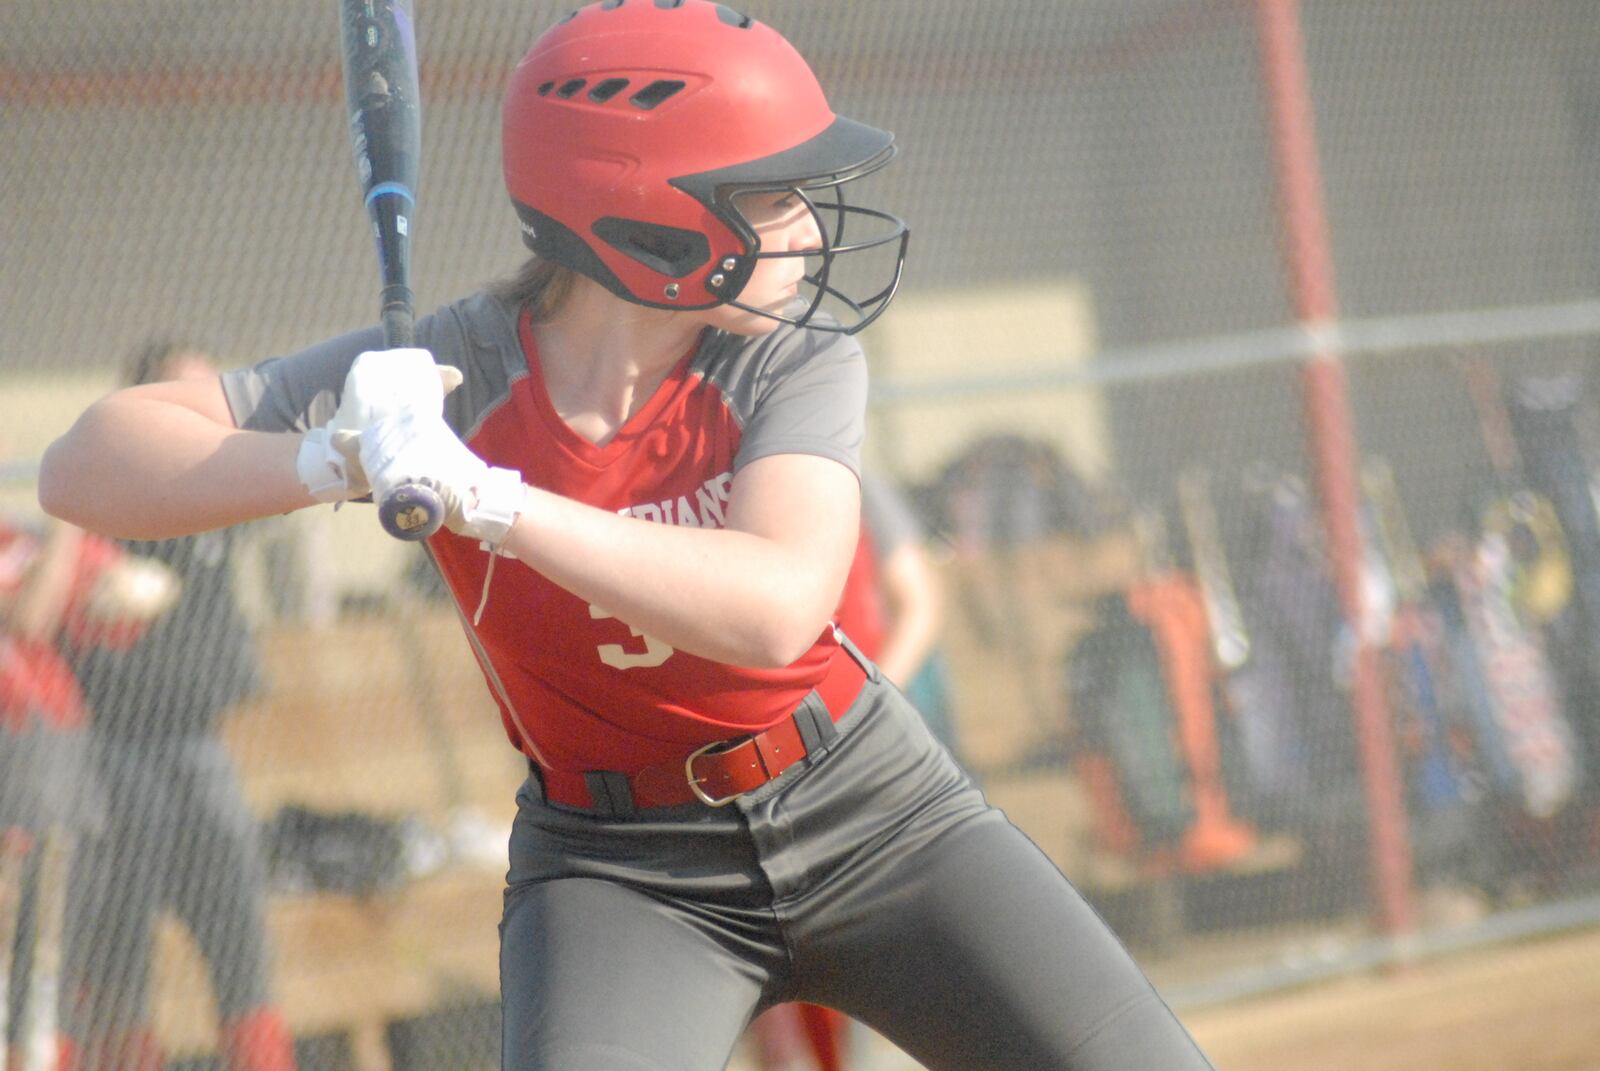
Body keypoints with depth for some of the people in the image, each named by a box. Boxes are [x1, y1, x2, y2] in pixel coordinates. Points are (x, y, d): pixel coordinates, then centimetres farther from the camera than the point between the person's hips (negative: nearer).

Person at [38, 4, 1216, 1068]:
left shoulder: (795, 356, -15)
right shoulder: (446, 375, -17)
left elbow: (777, 610, -35)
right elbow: (85, 466, -22)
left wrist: (486, 498, -42)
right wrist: (330, 462, -39)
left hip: (868, 810, 2)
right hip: (620, 868, -1)